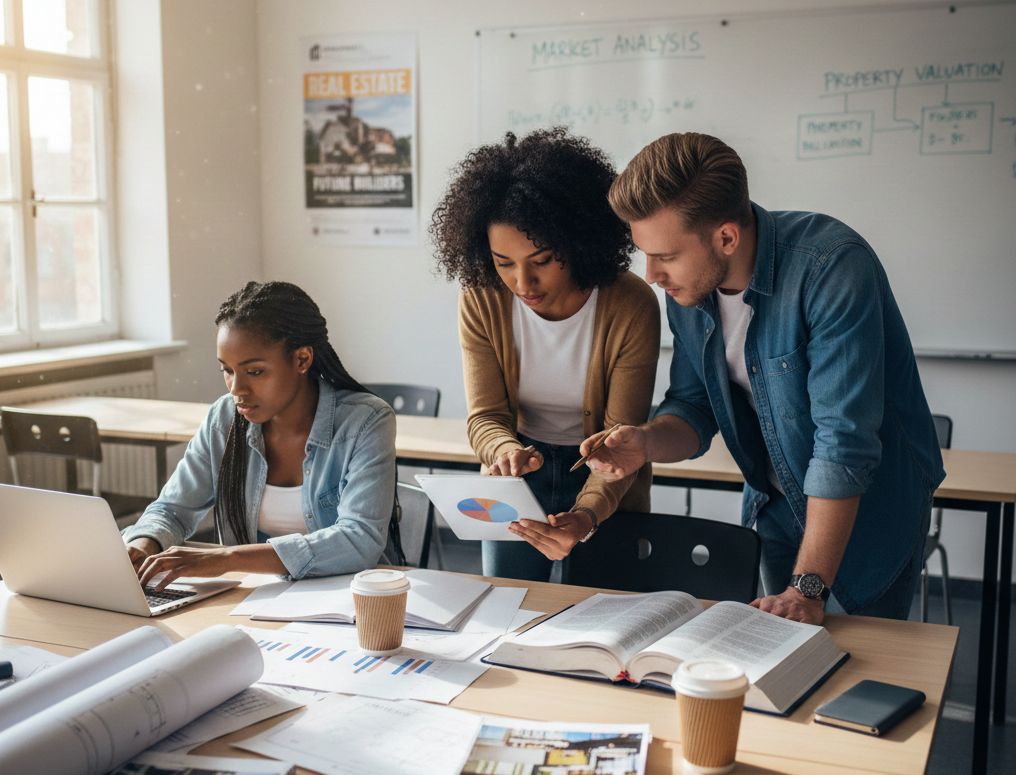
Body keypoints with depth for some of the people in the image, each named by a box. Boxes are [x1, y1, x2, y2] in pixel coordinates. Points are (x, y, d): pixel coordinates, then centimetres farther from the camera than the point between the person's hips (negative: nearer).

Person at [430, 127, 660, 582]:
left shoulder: (631, 307, -23)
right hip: (517, 480, 2)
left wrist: (586, 515, -40)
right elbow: (485, 417, -13)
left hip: (604, 486, -2)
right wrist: (507, 450, -37)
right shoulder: (480, 299, -16)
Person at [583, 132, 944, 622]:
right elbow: (694, 409, 0)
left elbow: (844, 441, -33)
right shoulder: (687, 288, -9)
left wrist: (808, 587, -32)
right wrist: (647, 442, -24)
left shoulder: (831, 268, -31)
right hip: (776, 504, 5)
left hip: (873, 502, -5)